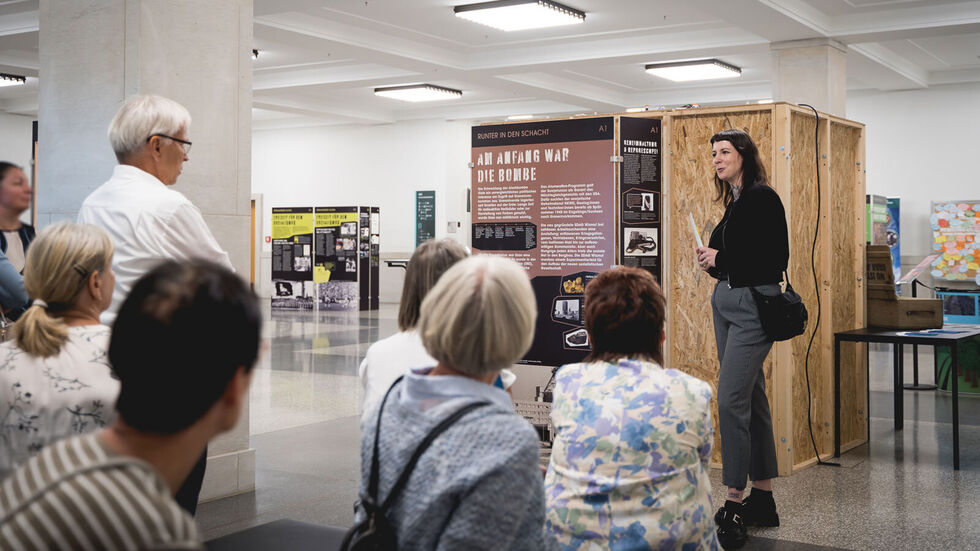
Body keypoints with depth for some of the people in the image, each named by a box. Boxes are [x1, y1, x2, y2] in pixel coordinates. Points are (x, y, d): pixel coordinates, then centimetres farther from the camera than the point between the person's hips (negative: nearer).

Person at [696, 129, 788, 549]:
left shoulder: (763, 197, -9)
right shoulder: (733, 204, 17)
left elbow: (778, 257, -16)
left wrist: (722, 258, -13)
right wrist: (710, 260, 3)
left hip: (753, 304, -9)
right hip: (726, 302, 9)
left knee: (731, 398, -14)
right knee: (751, 399, 11)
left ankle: (733, 503, -9)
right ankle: (763, 499, 18)